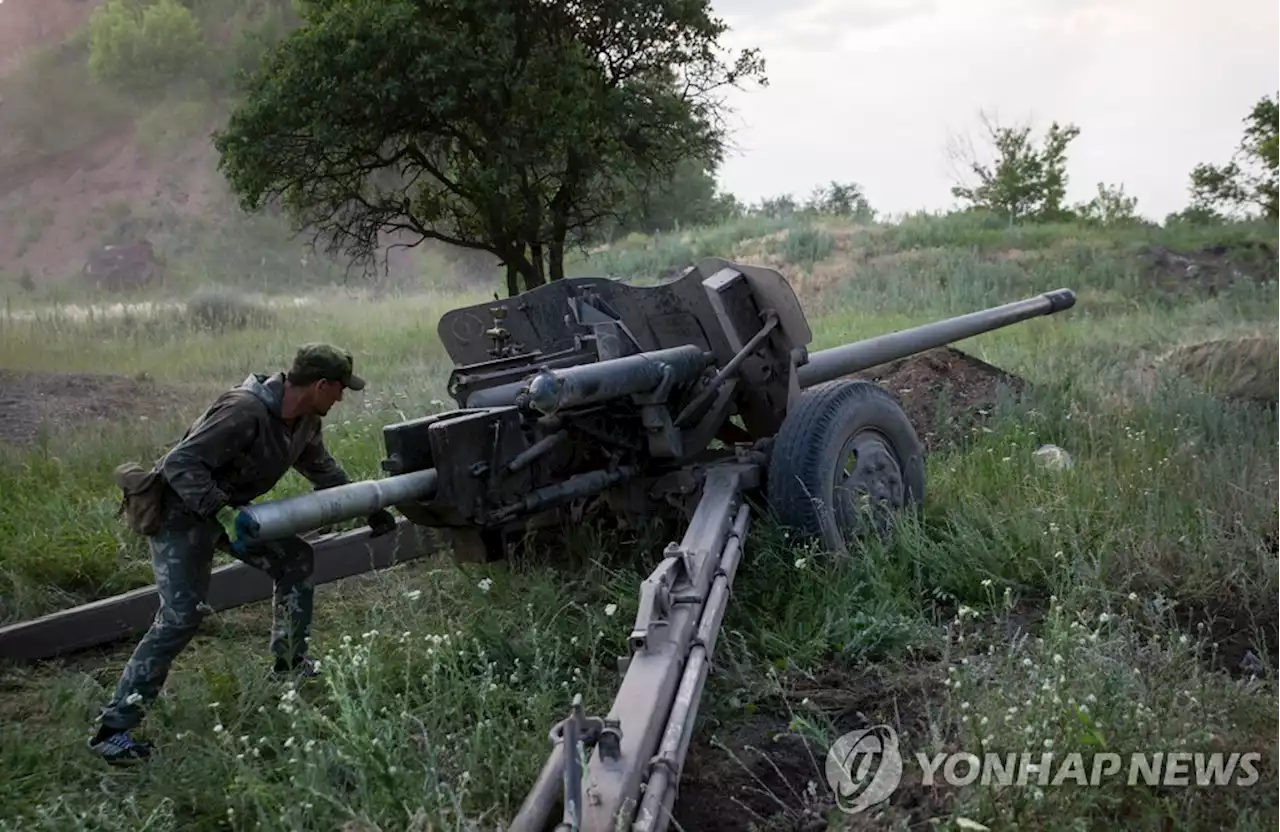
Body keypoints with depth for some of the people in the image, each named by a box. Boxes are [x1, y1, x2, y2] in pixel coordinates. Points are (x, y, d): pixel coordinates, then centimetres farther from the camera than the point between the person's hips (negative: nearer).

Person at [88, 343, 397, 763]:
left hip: (226, 506, 9)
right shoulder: (245, 410, -31)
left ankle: (290, 665, 25)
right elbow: (180, 462, -31)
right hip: (181, 511, -9)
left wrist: (370, 509, 17)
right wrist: (219, 513, -38)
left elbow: (323, 470, 16)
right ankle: (114, 728, -8)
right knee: (180, 615, -15)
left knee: (295, 559, 9)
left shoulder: (305, 421, -2)